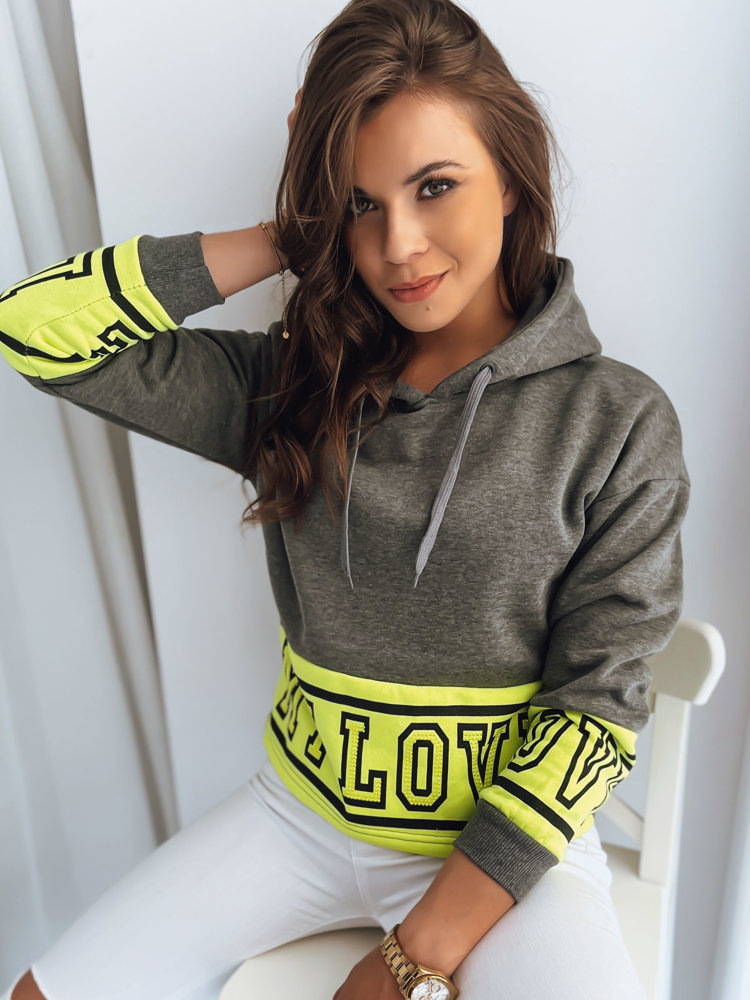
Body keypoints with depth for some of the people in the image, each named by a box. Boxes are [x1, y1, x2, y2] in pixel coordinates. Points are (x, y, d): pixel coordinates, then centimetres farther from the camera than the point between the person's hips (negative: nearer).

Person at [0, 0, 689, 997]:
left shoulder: (621, 425, -12)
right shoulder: (290, 387, -4)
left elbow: (596, 701, -12)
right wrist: (292, 236, -11)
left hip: (509, 836, -1)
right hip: (303, 811, 2)